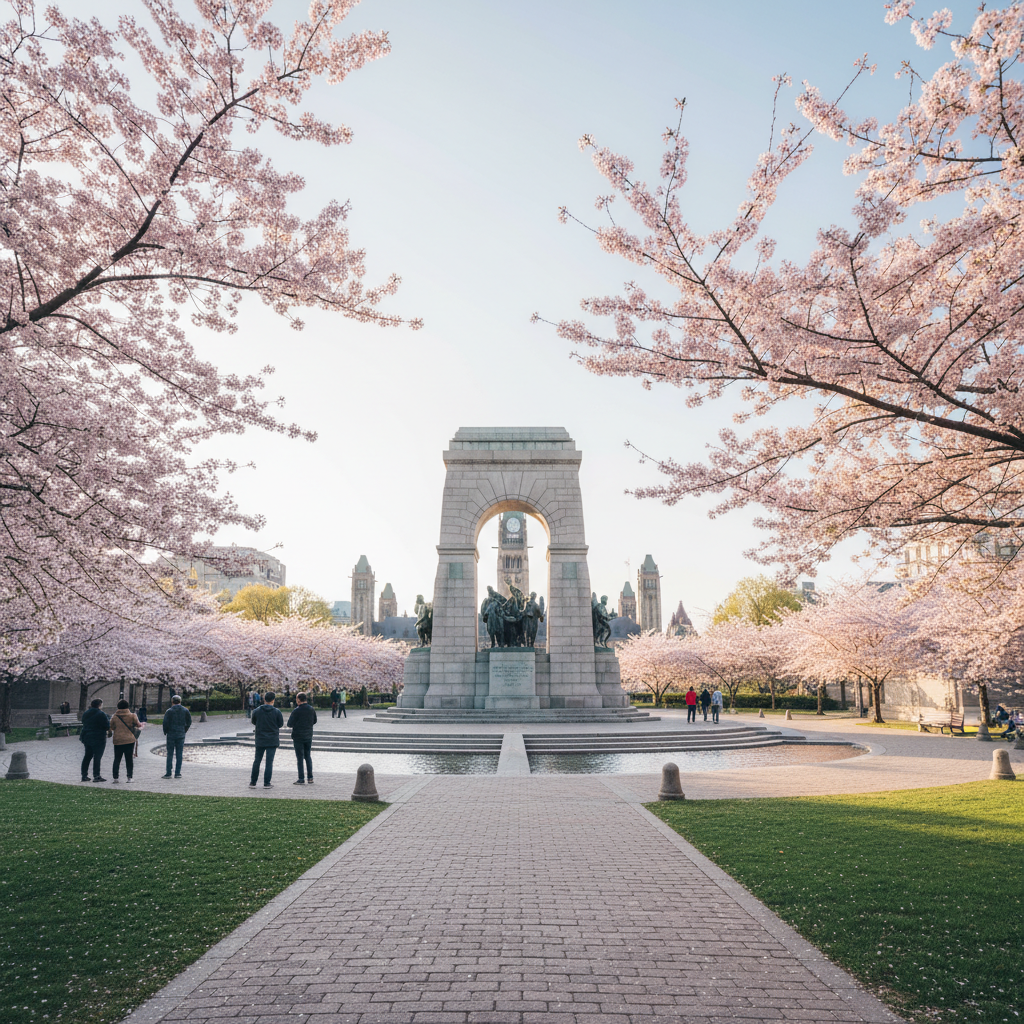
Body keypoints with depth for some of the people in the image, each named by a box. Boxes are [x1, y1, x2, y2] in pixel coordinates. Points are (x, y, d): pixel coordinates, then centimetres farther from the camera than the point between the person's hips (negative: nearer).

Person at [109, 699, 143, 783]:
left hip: (118, 741, 1)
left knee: (117, 759, 8)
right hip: (130, 740, -1)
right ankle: (129, 777, -1)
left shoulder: (114, 717, 3)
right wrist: (141, 724, 26)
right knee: (129, 759, 3)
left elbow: (111, 728, 9)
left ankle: (115, 777, 3)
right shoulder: (132, 716, -1)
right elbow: (138, 725, 4)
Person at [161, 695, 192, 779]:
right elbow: (189, 722, 4)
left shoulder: (169, 711, -5)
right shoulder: (186, 710, 4)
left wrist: (165, 732, 6)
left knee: (170, 754, 4)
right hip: (181, 735, 2)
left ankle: (168, 773, 5)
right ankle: (177, 773, 6)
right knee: (179, 755, 6)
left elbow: (165, 722, -9)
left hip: (171, 735, -2)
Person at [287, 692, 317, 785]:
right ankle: (310, 778, 14)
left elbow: (290, 724, -13)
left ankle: (301, 779, 2)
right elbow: (314, 721, 13)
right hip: (308, 736, 5)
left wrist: (289, 717, 6)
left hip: (298, 737, -5)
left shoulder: (296, 711, -16)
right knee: (307, 756, 15)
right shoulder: (312, 709, 2)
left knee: (300, 757, 0)